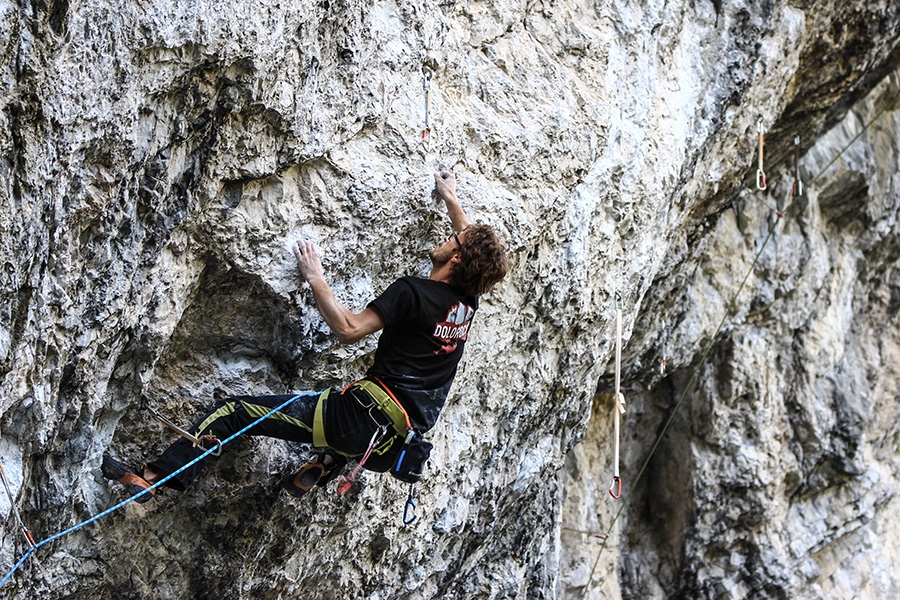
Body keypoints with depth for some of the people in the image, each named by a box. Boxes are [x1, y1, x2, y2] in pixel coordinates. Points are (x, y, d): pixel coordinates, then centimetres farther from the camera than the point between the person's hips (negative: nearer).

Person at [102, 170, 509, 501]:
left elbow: (349, 329, -19)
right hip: (395, 442, 8)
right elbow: (476, 242, 29)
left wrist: (315, 279, -8)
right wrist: (451, 199, 40)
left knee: (234, 412, -4)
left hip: (370, 413, -8)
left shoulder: (413, 292, -14)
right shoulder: (466, 302, 8)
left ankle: (149, 479, -5)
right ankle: (321, 468, 36)